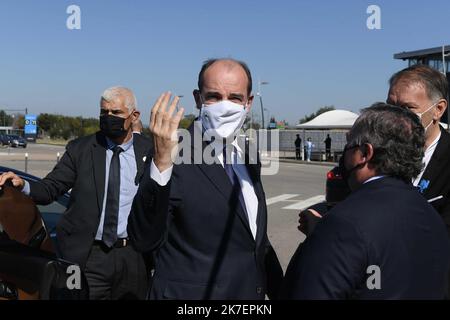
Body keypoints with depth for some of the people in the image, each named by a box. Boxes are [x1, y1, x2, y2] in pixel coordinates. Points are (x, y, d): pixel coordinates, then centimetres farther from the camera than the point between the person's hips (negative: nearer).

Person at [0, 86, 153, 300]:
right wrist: (23, 185, -20)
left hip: (133, 257, 1)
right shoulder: (80, 149, 1)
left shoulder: (149, 152, 0)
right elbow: (50, 189, -3)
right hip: (88, 256, 0)